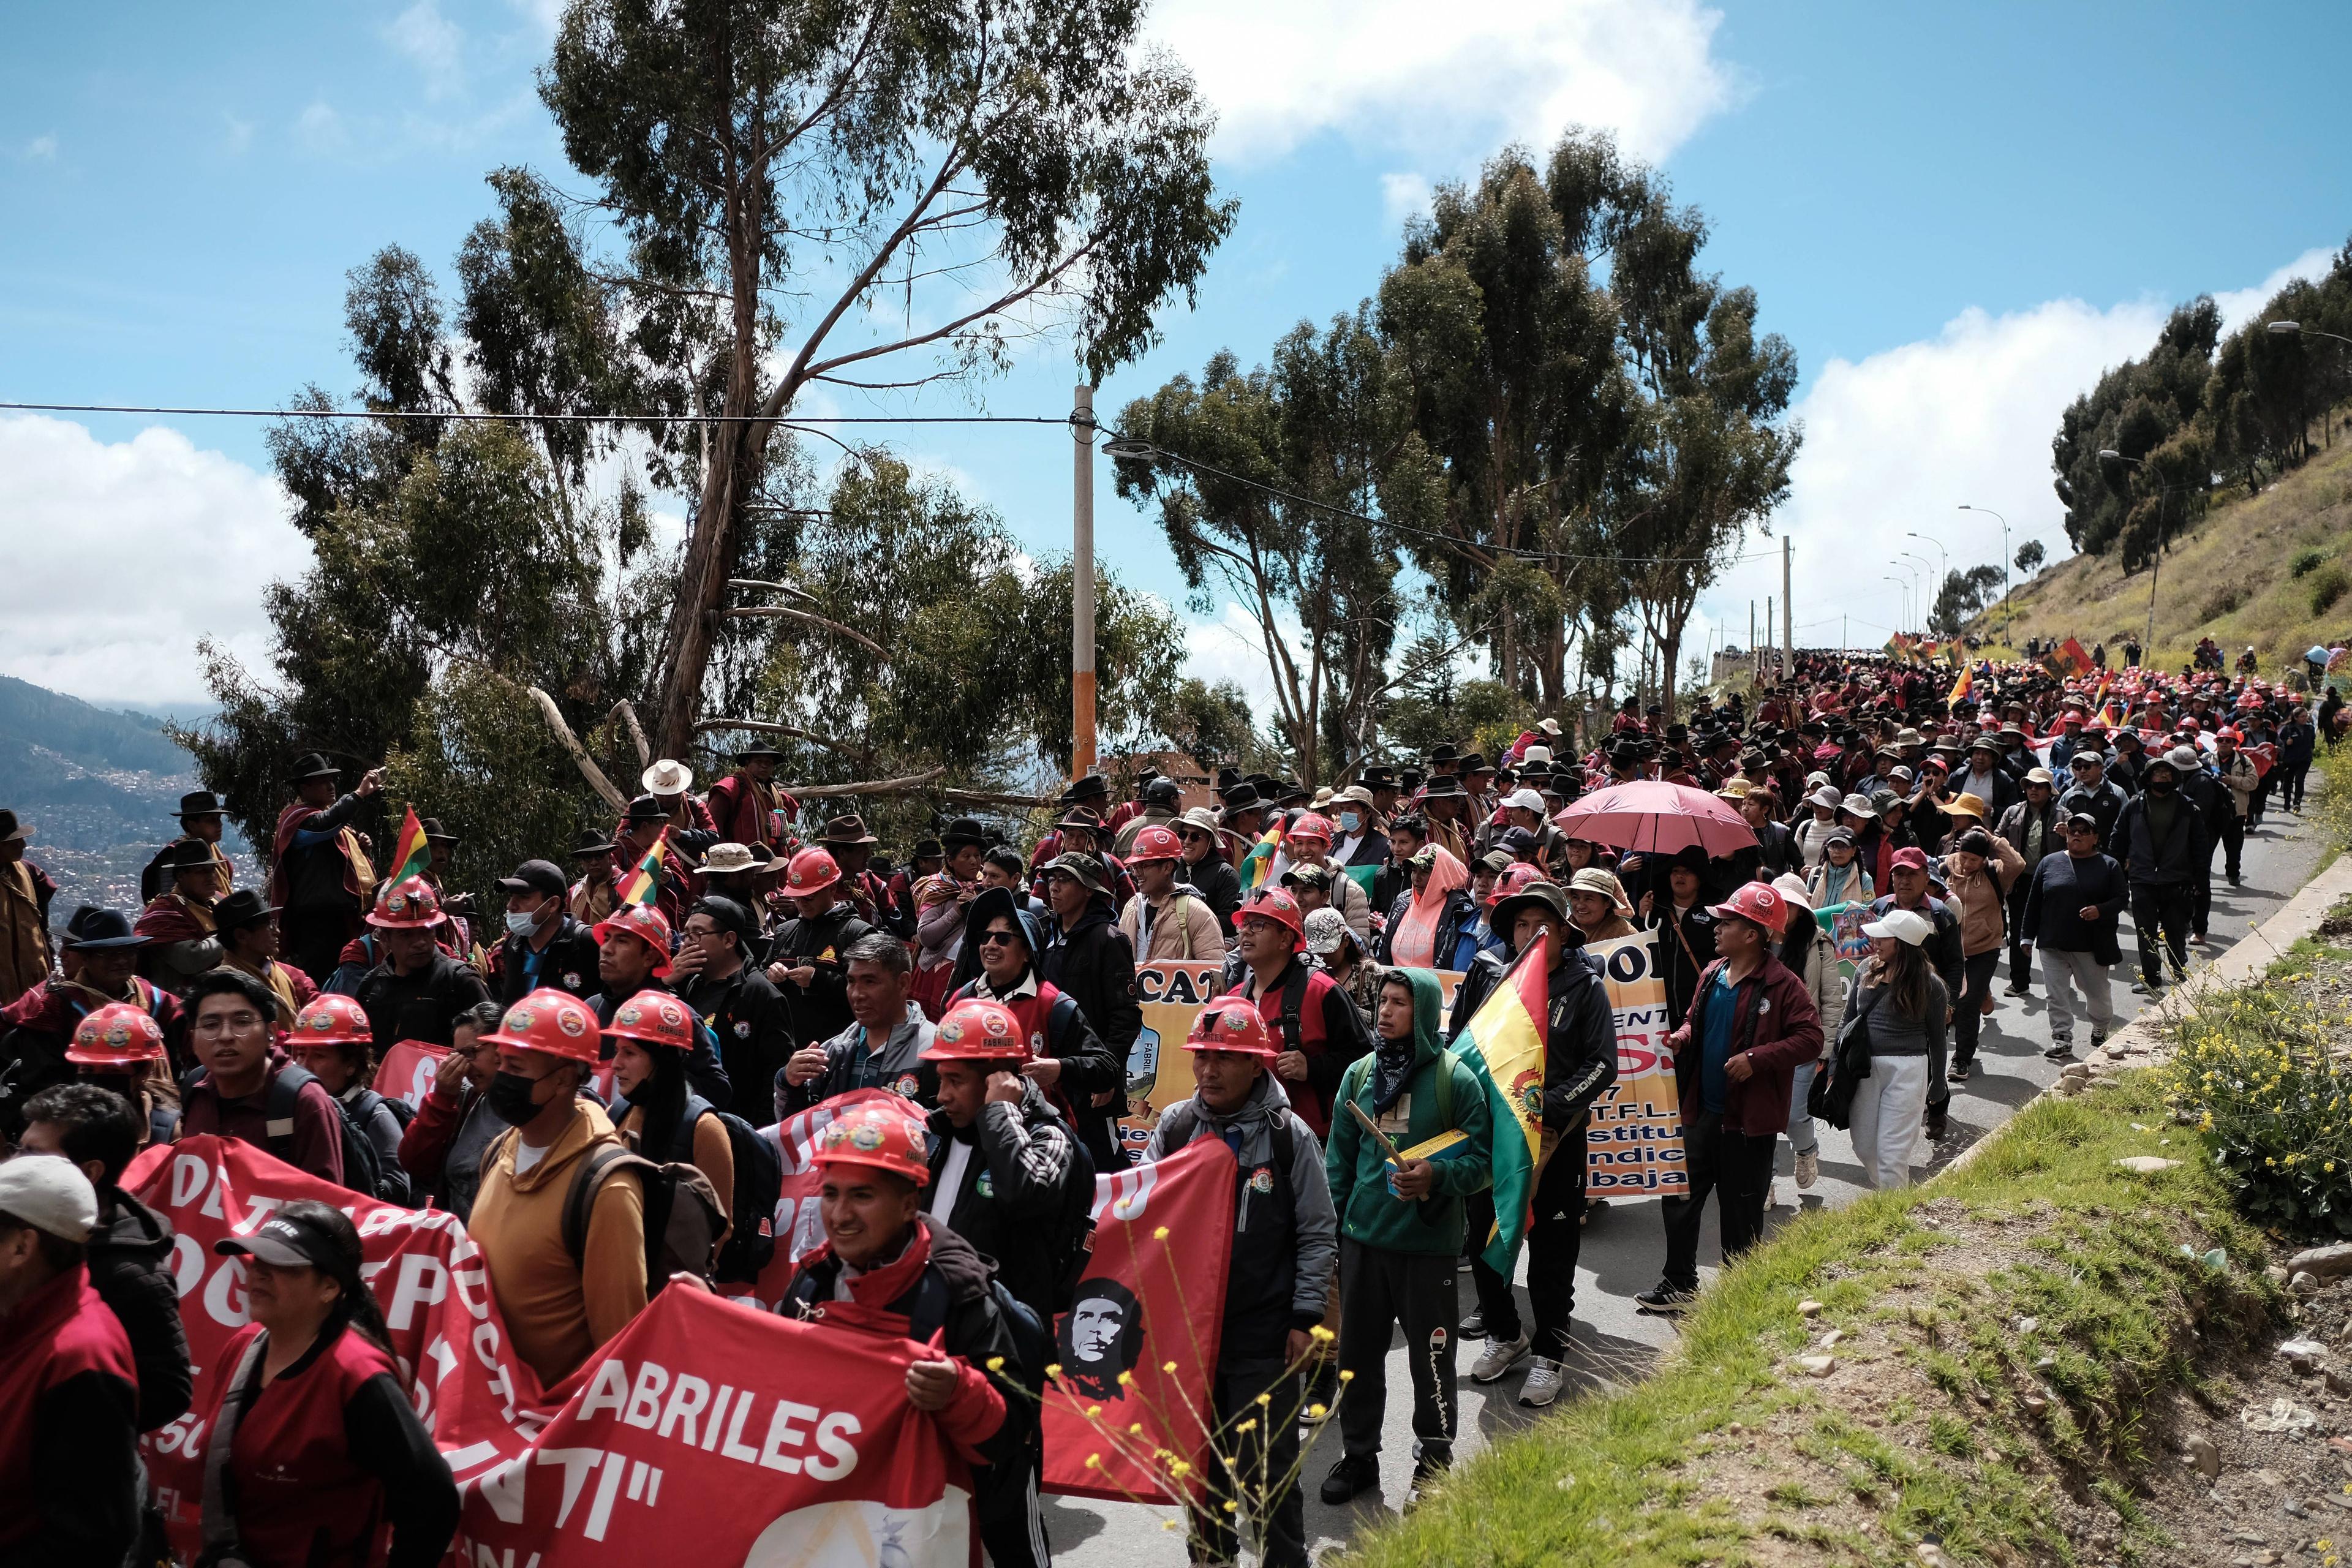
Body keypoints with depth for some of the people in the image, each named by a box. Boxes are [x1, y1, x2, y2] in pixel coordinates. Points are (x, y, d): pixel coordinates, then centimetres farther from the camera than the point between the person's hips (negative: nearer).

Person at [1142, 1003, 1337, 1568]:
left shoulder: (1290, 1136, -7)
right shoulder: (1174, 1125, 2)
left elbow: (1318, 1234, -4)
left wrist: (1305, 1318, -8)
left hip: (1264, 1337, -4)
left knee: (1266, 1474, 0)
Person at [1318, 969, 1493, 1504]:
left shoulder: (1456, 1078, -6)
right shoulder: (1359, 1074, 7)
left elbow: (1480, 1157, -4)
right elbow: (1339, 1158, 12)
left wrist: (1437, 1177, -22)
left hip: (1429, 1243, -4)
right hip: (1362, 1238, 4)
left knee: (1432, 1358, 6)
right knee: (1357, 1353, 12)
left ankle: (1435, 1459, 23)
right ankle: (1358, 1454, 27)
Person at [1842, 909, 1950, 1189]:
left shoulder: (1929, 985, -6)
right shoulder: (1867, 969, 4)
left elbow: (1936, 1039, 3)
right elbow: (1848, 1019, 13)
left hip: (1907, 1070, -5)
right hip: (1864, 1068, 5)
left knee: (1892, 1150, -6)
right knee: (1863, 1146, 11)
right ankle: (1886, 1188, 35)